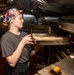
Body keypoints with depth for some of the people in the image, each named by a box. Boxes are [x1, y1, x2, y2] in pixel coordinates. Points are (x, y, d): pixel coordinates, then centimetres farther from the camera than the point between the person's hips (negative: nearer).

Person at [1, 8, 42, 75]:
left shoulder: (24, 34, 0)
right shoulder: (6, 38, -19)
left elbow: (30, 53, 5)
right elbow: (12, 63, -25)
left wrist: (38, 45, -12)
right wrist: (22, 43, -27)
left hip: (26, 69, 6)